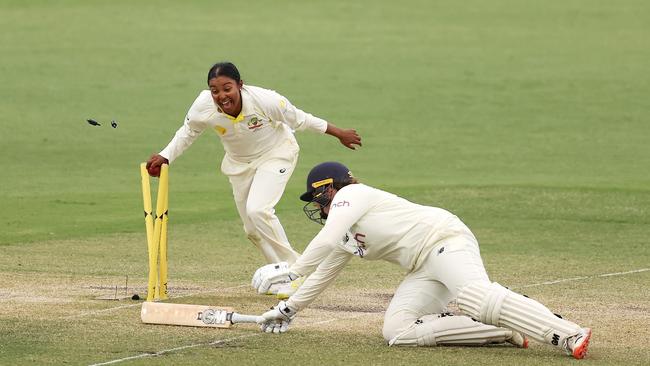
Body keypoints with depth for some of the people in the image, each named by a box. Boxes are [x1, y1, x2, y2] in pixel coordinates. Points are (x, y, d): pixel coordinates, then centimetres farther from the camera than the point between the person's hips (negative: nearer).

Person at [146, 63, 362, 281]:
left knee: (257, 210, -25)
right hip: (239, 163, 4)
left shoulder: (265, 100, -34)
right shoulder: (203, 107, -26)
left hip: (275, 155, -4)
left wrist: (339, 134, -7)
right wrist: (165, 157, -15)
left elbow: (299, 120, -16)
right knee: (253, 230, 8)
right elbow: (187, 133, -3)